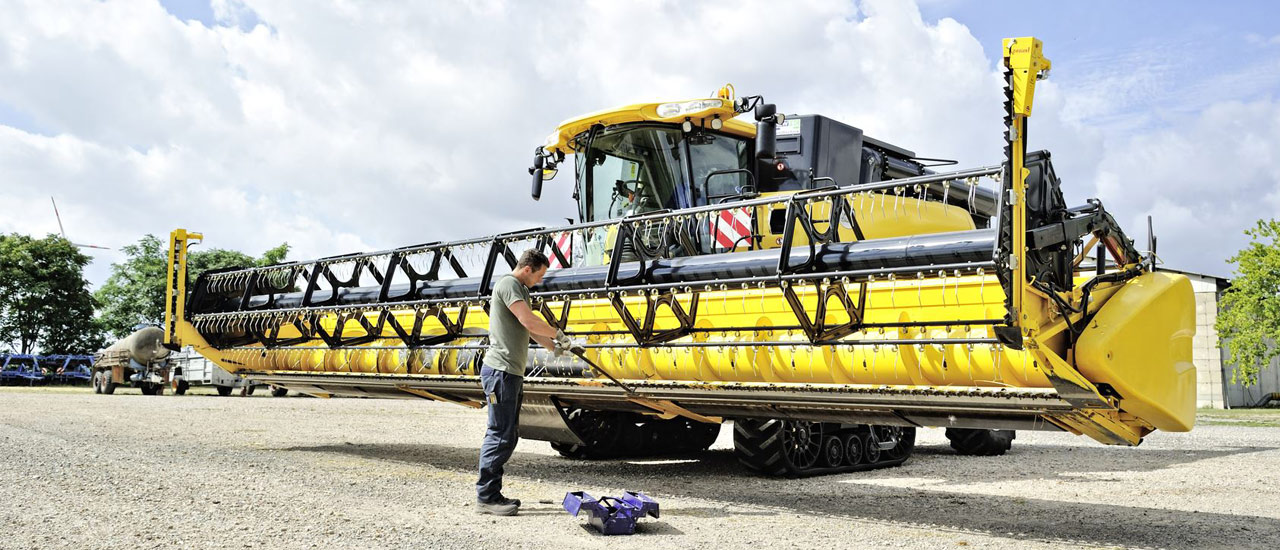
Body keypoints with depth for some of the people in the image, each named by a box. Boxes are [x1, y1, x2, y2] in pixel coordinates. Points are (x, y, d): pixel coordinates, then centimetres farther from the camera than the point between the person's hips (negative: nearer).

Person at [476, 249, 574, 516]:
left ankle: (492, 494, 17)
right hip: (501, 371, -11)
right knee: (501, 435, -9)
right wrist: (558, 334, -7)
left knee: (508, 435, 13)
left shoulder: (520, 289, 23)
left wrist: (553, 346, 17)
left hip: (511, 373, 11)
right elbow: (529, 322, -20)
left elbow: (530, 329, 27)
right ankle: (486, 497, -4)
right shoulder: (508, 284, -10)